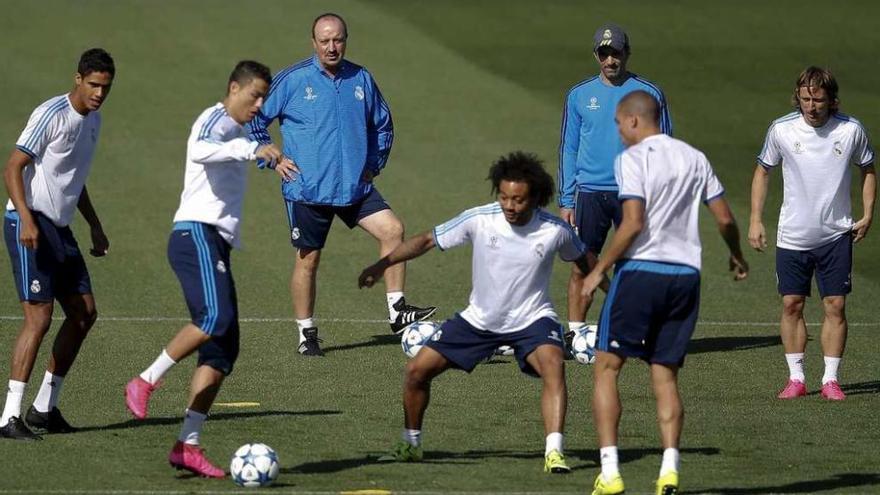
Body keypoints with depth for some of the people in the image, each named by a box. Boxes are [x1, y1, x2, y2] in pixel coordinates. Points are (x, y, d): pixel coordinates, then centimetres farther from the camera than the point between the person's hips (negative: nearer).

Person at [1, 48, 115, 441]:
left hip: (59, 228, 9)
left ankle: (44, 408, 16)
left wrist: (95, 226, 24)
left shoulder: (93, 119, 13)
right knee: (40, 316, -15)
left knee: (84, 313, 8)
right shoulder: (51, 114, -14)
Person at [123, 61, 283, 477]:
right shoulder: (216, 119, -3)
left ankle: (187, 445, -4)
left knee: (223, 350, 0)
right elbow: (199, 150, -27)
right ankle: (146, 382, -17)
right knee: (216, 317, -30)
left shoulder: (235, 131, 27)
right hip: (197, 234, -10)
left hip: (215, 244, 10)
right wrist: (252, 148, -33)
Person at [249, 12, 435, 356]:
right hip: (307, 190, -3)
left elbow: (383, 125, 21)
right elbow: (255, 119, 1)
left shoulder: (362, 80, 5)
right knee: (308, 260, 3)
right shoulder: (292, 80, -7)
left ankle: (396, 312, -9)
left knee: (392, 229, -14)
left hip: (355, 186, 3)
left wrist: (374, 165, 11)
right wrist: (273, 161, -4)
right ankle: (307, 336, 15)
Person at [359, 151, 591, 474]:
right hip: (479, 319, 3)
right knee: (417, 370, -2)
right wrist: (382, 264, -10)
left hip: (531, 319, -2)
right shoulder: (479, 219, -16)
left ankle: (554, 452, -35)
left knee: (553, 363, -34)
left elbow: (584, 260, 6)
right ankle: (411, 445, 22)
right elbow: (428, 241, -6)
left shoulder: (555, 231, -16)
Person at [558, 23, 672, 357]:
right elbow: (568, 150, 11)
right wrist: (566, 201, 5)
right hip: (589, 192, 1)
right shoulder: (579, 95, 7)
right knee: (582, 267, -2)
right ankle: (574, 332, 3)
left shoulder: (648, 94, 1)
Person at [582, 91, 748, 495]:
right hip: (685, 274, 6)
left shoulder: (632, 158, -6)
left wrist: (599, 270, -7)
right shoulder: (694, 158, 12)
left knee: (606, 368, 2)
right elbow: (724, 218, 12)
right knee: (665, 375, 11)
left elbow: (633, 222, -15)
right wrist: (737, 257, 31)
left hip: (640, 270, -6)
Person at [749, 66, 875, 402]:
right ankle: (796, 378, 11)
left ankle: (830, 380, 6)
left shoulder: (851, 130, -6)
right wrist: (755, 220, 3)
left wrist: (868, 215, 1)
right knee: (791, 305, 1)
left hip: (836, 235, 0)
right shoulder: (782, 129, -6)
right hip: (792, 236, 0)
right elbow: (763, 171, 8)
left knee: (835, 305, -2)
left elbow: (868, 170, 10)